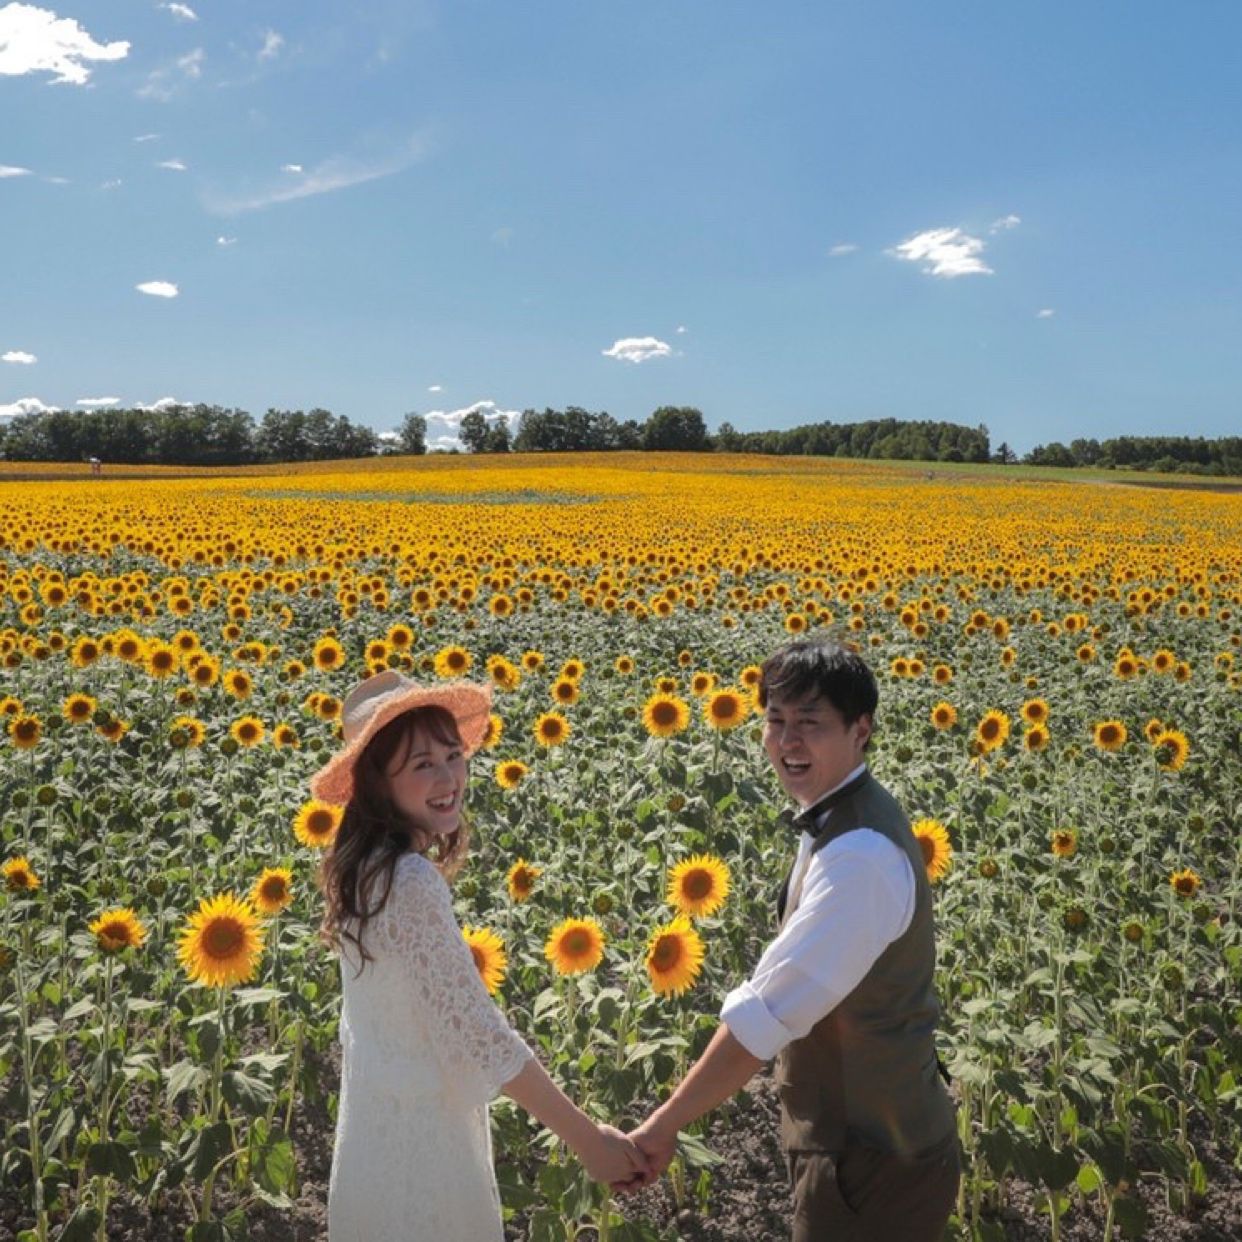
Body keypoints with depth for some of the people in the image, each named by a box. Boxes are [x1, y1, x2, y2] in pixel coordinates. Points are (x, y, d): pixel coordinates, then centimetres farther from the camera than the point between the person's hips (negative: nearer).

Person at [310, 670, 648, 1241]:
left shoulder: (364, 865, 1)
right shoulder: (411, 881, -27)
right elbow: (477, 1033, -27)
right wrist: (587, 1139, -22)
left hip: (378, 1118, 9)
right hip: (418, 1131, -9)